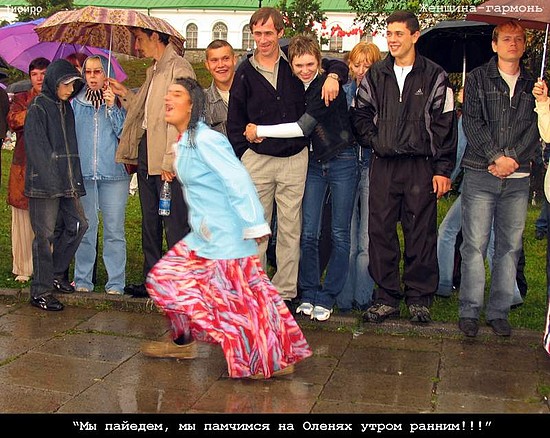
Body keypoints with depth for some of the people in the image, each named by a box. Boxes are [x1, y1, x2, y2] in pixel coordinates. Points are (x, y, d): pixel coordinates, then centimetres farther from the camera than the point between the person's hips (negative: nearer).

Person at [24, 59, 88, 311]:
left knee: (78, 225, 8)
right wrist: (53, 181, -19)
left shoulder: (66, 107, 15)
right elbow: (37, 149, -14)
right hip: (44, 185, -7)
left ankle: (55, 275, 24)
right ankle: (40, 292, 6)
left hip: (66, 183, 7)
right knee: (45, 236, -3)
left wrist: (74, 180, 9)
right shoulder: (38, 108, -7)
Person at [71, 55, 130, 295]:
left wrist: (112, 107, -11)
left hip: (113, 173, -1)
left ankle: (115, 282, 5)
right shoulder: (76, 103, 11)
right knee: (85, 228, 4)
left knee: (114, 228, -1)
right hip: (83, 174, 2)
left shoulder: (117, 102, 7)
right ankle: (82, 279, 14)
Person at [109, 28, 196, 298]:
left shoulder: (179, 68, -9)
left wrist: (170, 161, -22)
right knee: (150, 222, 14)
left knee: (174, 224, -5)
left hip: (167, 159, -10)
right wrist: (125, 95, 16)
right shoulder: (154, 71, 21)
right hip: (146, 154, 10)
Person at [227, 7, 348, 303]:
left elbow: (338, 65, 11)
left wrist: (333, 76, -12)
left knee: (290, 229, 6)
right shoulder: (245, 72, 3)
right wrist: (242, 155, 1)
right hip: (257, 160, 0)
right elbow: (235, 121, 7)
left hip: (295, 159, 1)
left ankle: (285, 291, 15)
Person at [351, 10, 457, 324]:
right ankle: (387, 297, 13)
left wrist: (443, 169, -6)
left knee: (421, 233, 1)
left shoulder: (435, 77, 2)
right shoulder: (375, 76, 11)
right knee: (380, 231, 2)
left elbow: (445, 125, -1)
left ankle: (419, 298, 14)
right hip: (384, 166, 3)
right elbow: (361, 115, 17)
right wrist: (375, 142, 2)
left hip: (421, 166, -3)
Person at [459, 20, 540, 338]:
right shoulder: (478, 78, 7)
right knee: (475, 245, -3)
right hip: (480, 175, -2)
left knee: (510, 247, 4)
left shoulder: (533, 84, 14)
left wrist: (513, 158, -10)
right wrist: (496, 156, -12)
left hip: (518, 179, 3)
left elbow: (536, 128, 5)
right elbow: (472, 122, -3)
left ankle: (499, 311, 13)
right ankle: (470, 311, 5)